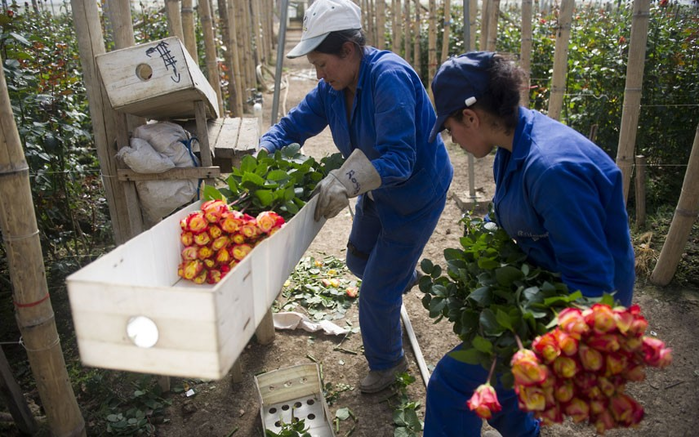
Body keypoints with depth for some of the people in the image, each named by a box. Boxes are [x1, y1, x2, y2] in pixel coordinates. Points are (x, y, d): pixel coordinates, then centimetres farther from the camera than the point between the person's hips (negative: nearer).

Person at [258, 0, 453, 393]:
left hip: (415, 195, -8)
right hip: (377, 191, 9)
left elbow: (398, 159, -39)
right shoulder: (331, 88, -8)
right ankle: (405, 275, 62)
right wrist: (262, 154, -23)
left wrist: (347, 182, -54)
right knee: (358, 260, 27)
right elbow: (293, 125, -3)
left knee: (377, 292, 0)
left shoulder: (390, 77, -33)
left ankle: (387, 363, 28)